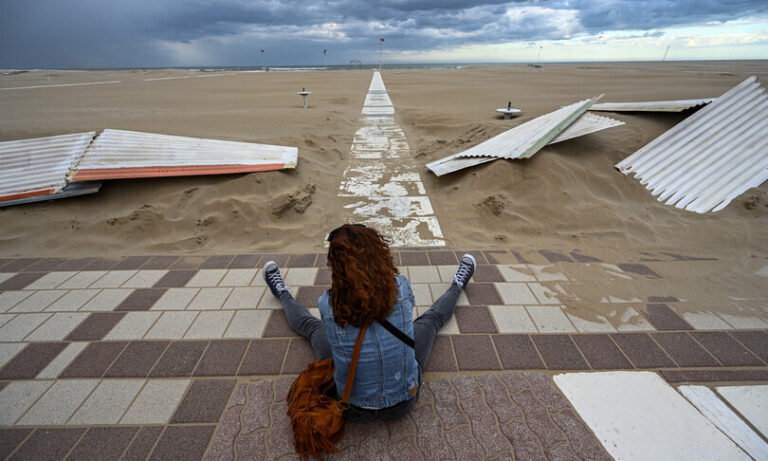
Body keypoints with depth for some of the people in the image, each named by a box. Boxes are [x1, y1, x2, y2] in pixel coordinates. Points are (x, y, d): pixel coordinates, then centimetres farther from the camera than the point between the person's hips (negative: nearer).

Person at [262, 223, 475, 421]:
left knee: (312, 326, 23)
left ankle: (283, 294, 54)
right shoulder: (401, 287, -26)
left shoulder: (328, 305, -28)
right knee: (431, 318, 23)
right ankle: (457, 286, 54)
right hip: (403, 403, 0)